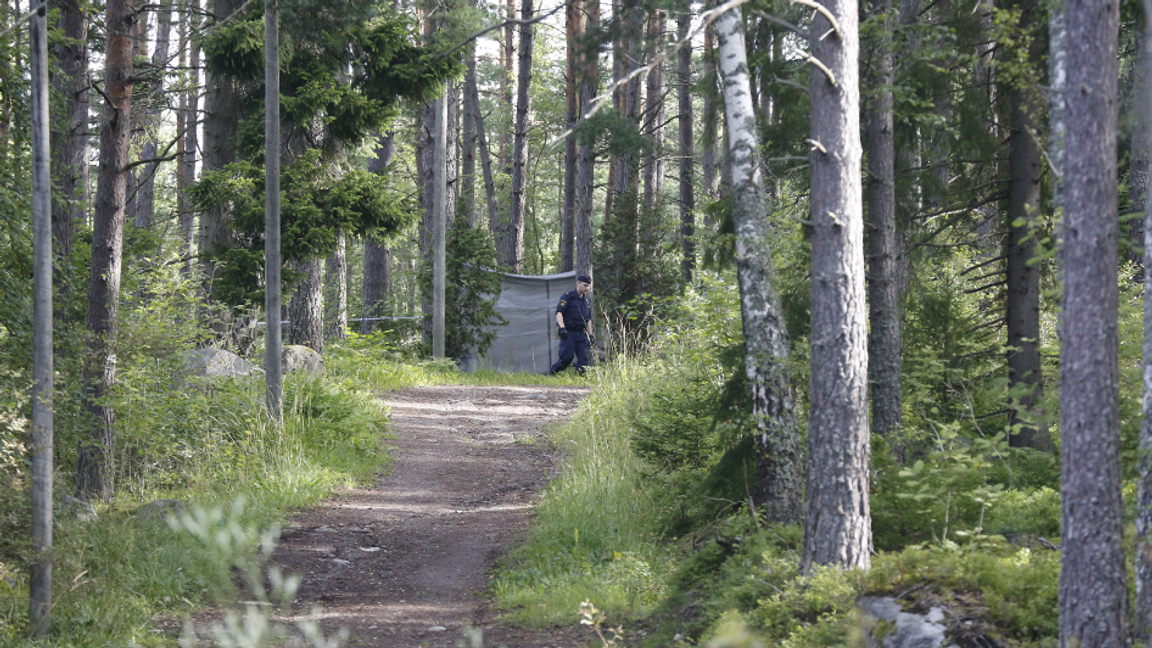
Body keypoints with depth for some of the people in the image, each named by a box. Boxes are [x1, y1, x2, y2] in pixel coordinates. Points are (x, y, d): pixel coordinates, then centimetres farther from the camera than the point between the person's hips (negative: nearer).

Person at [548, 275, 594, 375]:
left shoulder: (586, 300, 18)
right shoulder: (568, 296, -3)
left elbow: (588, 319, 24)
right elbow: (559, 313, -13)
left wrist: (590, 335, 19)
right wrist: (562, 328, -27)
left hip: (581, 333, 6)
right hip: (568, 332, -6)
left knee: (583, 359, -3)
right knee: (567, 357, -12)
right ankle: (551, 373, 5)